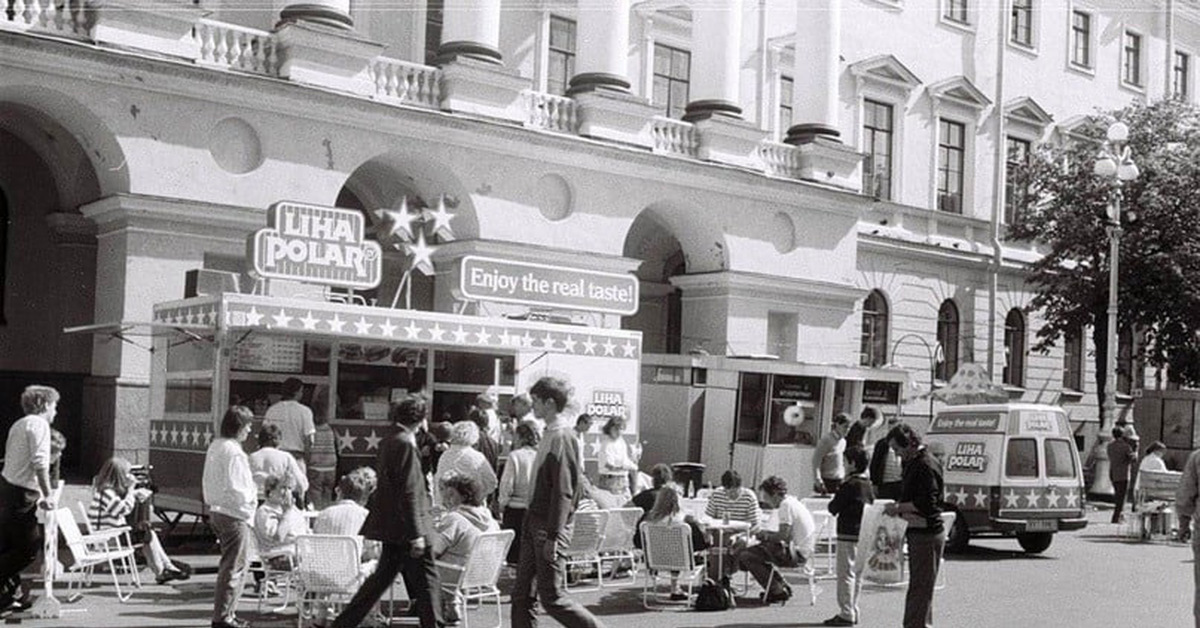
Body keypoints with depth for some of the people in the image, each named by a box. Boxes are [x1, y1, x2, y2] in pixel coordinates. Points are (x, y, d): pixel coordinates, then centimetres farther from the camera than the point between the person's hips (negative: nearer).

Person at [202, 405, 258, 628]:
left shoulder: (214, 446, 9)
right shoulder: (234, 452, -20)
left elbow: (207, 482, 16)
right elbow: (235, 490, -24)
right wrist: (253, 493, -9)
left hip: (217, 511, 10)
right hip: (234, 515, -10)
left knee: (229, 566, 19)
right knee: (233, 568, 0)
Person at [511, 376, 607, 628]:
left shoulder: (561, 438, -17)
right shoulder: (550, 435, 12)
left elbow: (563, 491, -21)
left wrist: (553, 536, -22)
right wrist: (530, 525, 17)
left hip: (549, 526, -9)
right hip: (534, 522, 9)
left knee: (552, 598, -3)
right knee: (522, 594, 10)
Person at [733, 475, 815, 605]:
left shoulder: (786, 505, -15)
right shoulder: (792, 502, 16)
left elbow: (783, 536, -21)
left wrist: (765, 535, -4)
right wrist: (764, 532, 10)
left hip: (796, 554, -11)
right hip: (800, 551, 11)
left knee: (746, 556, -13)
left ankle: (777, 592, -4)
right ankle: (781, 586, 18)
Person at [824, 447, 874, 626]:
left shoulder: (849, 485, -17)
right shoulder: (867, 484, 9)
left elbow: (833, 507, -14)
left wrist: (835, 496, 4)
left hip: (848, 534, -9)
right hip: (862, 534, 9)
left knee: (845, 574, -3)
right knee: (856, 573, 15)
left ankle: (846, 613, -1)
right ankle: (853, 612, 21)